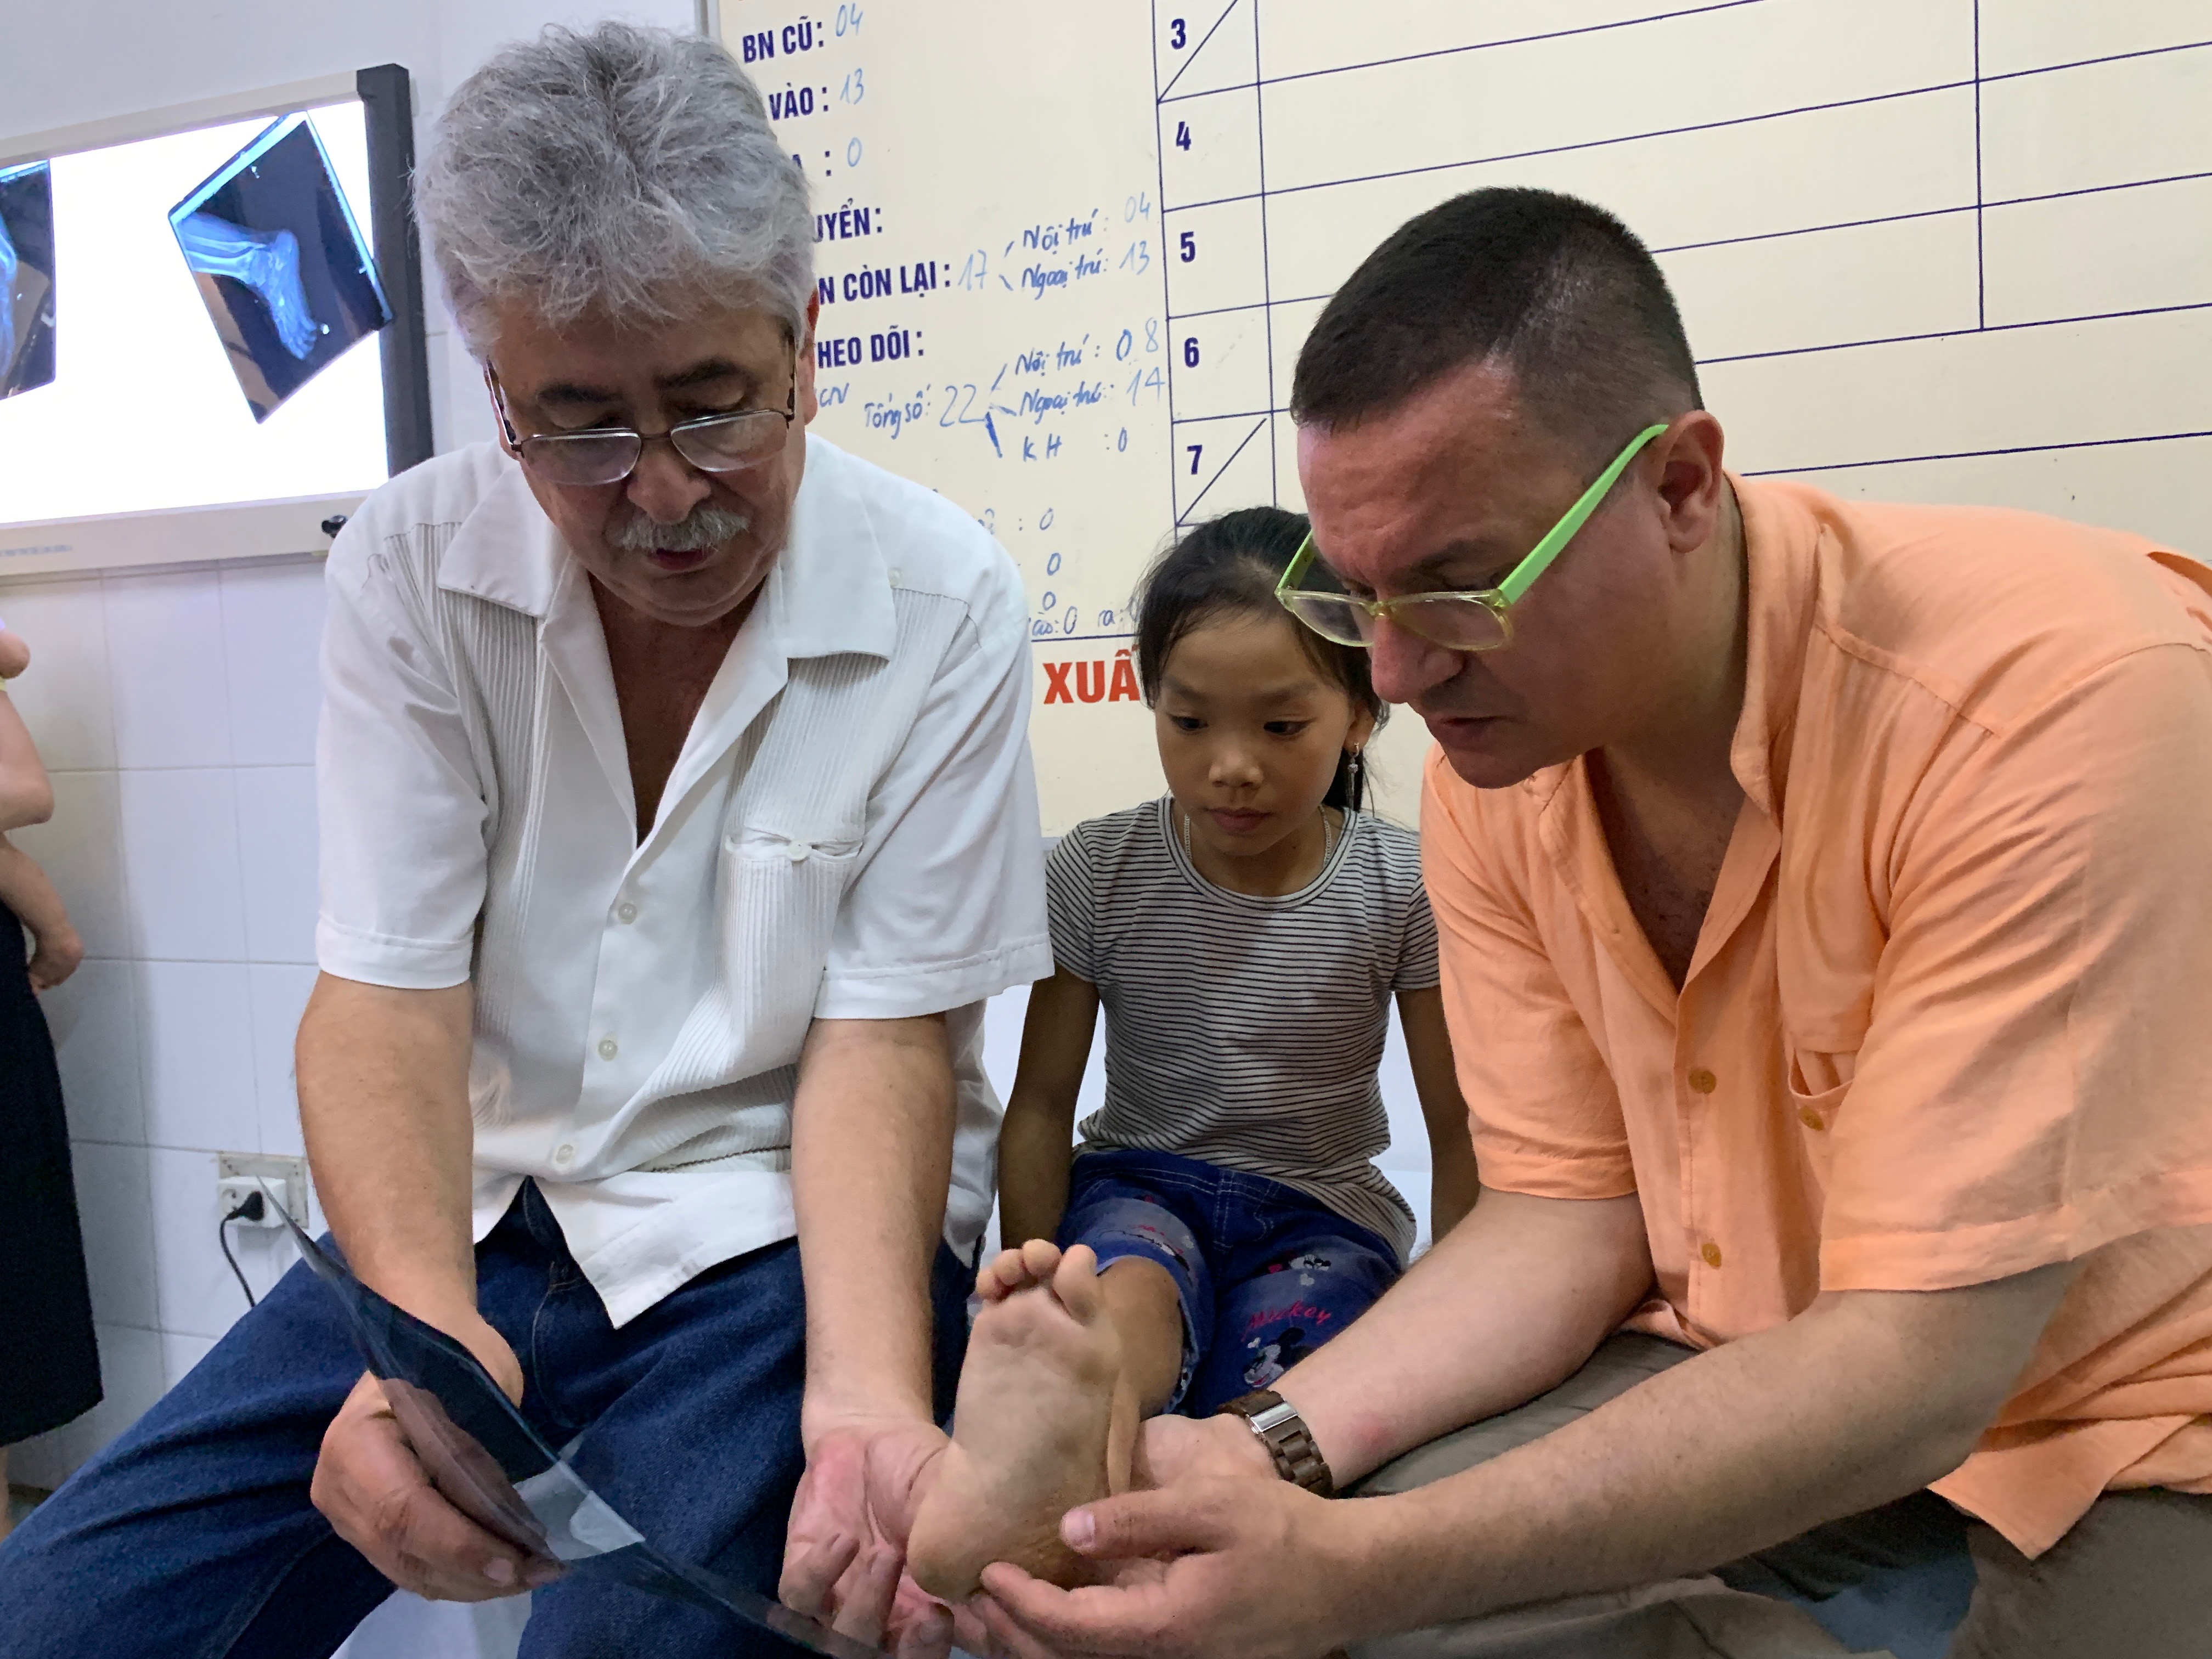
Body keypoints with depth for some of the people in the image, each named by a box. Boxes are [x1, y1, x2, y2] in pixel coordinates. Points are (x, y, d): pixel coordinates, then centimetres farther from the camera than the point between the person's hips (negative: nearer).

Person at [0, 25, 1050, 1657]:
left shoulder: (943, 602, -13)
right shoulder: (413, 561, -7)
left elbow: (881, 1032, -11)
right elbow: (388, 990, -10)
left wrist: (868, 1384, -28)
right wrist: (423, 1324, -30)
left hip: (790, 1231, -2)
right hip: (485, 1216, 3)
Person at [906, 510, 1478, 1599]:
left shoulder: (1401, 888, -8)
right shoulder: (1100, 874, -6)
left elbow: (1458, 1130, -1)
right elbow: (1042, 1104, -2)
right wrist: (1033, 1298, -11)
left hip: (1322, 1208, 2)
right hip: (1143, 1181, -2)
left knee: (1272, 1359, -33)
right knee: (1134, 1287, -38)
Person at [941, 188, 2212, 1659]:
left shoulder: (2055, 697, -28)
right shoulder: (1494, 738, -9)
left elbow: (1920, 1363, -29)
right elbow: (1571, 1210, -4)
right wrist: (1273, 1449, -21)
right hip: (1759, 1360, 5)